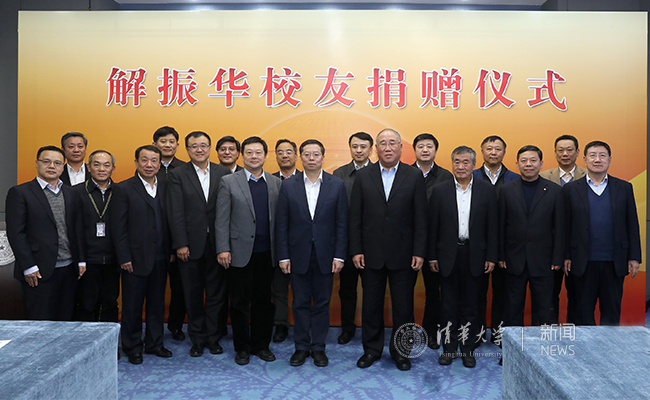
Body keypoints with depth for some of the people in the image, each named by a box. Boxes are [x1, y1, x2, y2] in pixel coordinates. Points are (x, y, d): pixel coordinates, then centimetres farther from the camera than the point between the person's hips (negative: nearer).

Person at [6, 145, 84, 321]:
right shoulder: (19, 193, -3)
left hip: (69, 269, 5)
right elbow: (15, 233, -7)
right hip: (39, 272, -4)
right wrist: (28, 267, -11)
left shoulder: (71, 193, 12)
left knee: (66, 320, 10)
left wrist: (81, 260, 8)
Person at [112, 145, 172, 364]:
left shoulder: (166, 187, 7)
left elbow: (170, 221, 9)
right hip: (136, 258, -4)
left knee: (157, 303, 14)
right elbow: (119, 227, -7)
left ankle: (154, 343, 28)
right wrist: (124, 257, -11)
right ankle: (132, 347, 24)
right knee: (133, 305, 8)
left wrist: (171, 251, 4)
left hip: (160, 258, 4)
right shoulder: (124, 189, -4)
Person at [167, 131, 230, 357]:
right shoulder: (178, 175, 1)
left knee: (216, 293, 9)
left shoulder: (223, 173, 4)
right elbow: (176, 213, -4)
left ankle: (213, 337, 24)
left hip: (217, 243, 1)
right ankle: (197, 338, 25)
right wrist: (180, 244, -10)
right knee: (193, 295, 10)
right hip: (191, 244, -1)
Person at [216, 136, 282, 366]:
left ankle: (261, 345, 27)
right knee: (240, 303, 8)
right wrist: (223, 249, -9)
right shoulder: (229, 182, 0)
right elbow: (222, 219, -3)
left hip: (266, 253, 2)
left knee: (263, 301, 11)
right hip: (240, 253, -2)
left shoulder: (276, 183, 7)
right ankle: (242, 347, 23)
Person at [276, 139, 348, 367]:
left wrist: (339, 255, -5)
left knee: (322, 303, 9)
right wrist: (283, 256, -3)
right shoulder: (288, 186, 1)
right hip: (298, 255, 0)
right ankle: (301, 347, 24)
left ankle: (318, 348, 23)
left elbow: (342, 223, 0)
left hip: (325, 255, 0)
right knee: (300, 304, 9)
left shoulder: (337, 185, 0)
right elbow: (281, 224, 1)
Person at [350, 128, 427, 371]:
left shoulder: (414, 176, 1)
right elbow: (355, 217, 2)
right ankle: (372, 349, 28)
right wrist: (356, 250, -4)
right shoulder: (363, 176, 3)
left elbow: (420, 218, -1)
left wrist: (419, 252, -6)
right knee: (371, 304, 11)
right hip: (371, 254, 1)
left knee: (403, 306, 8)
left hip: (403, 255, -1)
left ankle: (400, 351, 26)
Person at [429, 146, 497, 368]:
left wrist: (491, 257, -2)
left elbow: (492, 226, 2)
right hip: (448, 255, 0)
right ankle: (448, 348, 21)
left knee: (470, 305, 8)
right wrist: (432, 256, -1)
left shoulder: (487, 190, 2)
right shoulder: (440, 190, 2)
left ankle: (467, 350, 21)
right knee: (449, 305, 8)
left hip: (474, 255, 0)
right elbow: (433, 226, 2)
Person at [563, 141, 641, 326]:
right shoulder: (571, 189, 2)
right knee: (584, 310, 8)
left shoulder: (624, 188, 6)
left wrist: (634, 257, 2)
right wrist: (566, 256, -2)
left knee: (612, 310, 11)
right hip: (583, 262, -1)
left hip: (614, 262, 1)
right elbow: (565, 226, 1)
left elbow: (632, 225, 6)